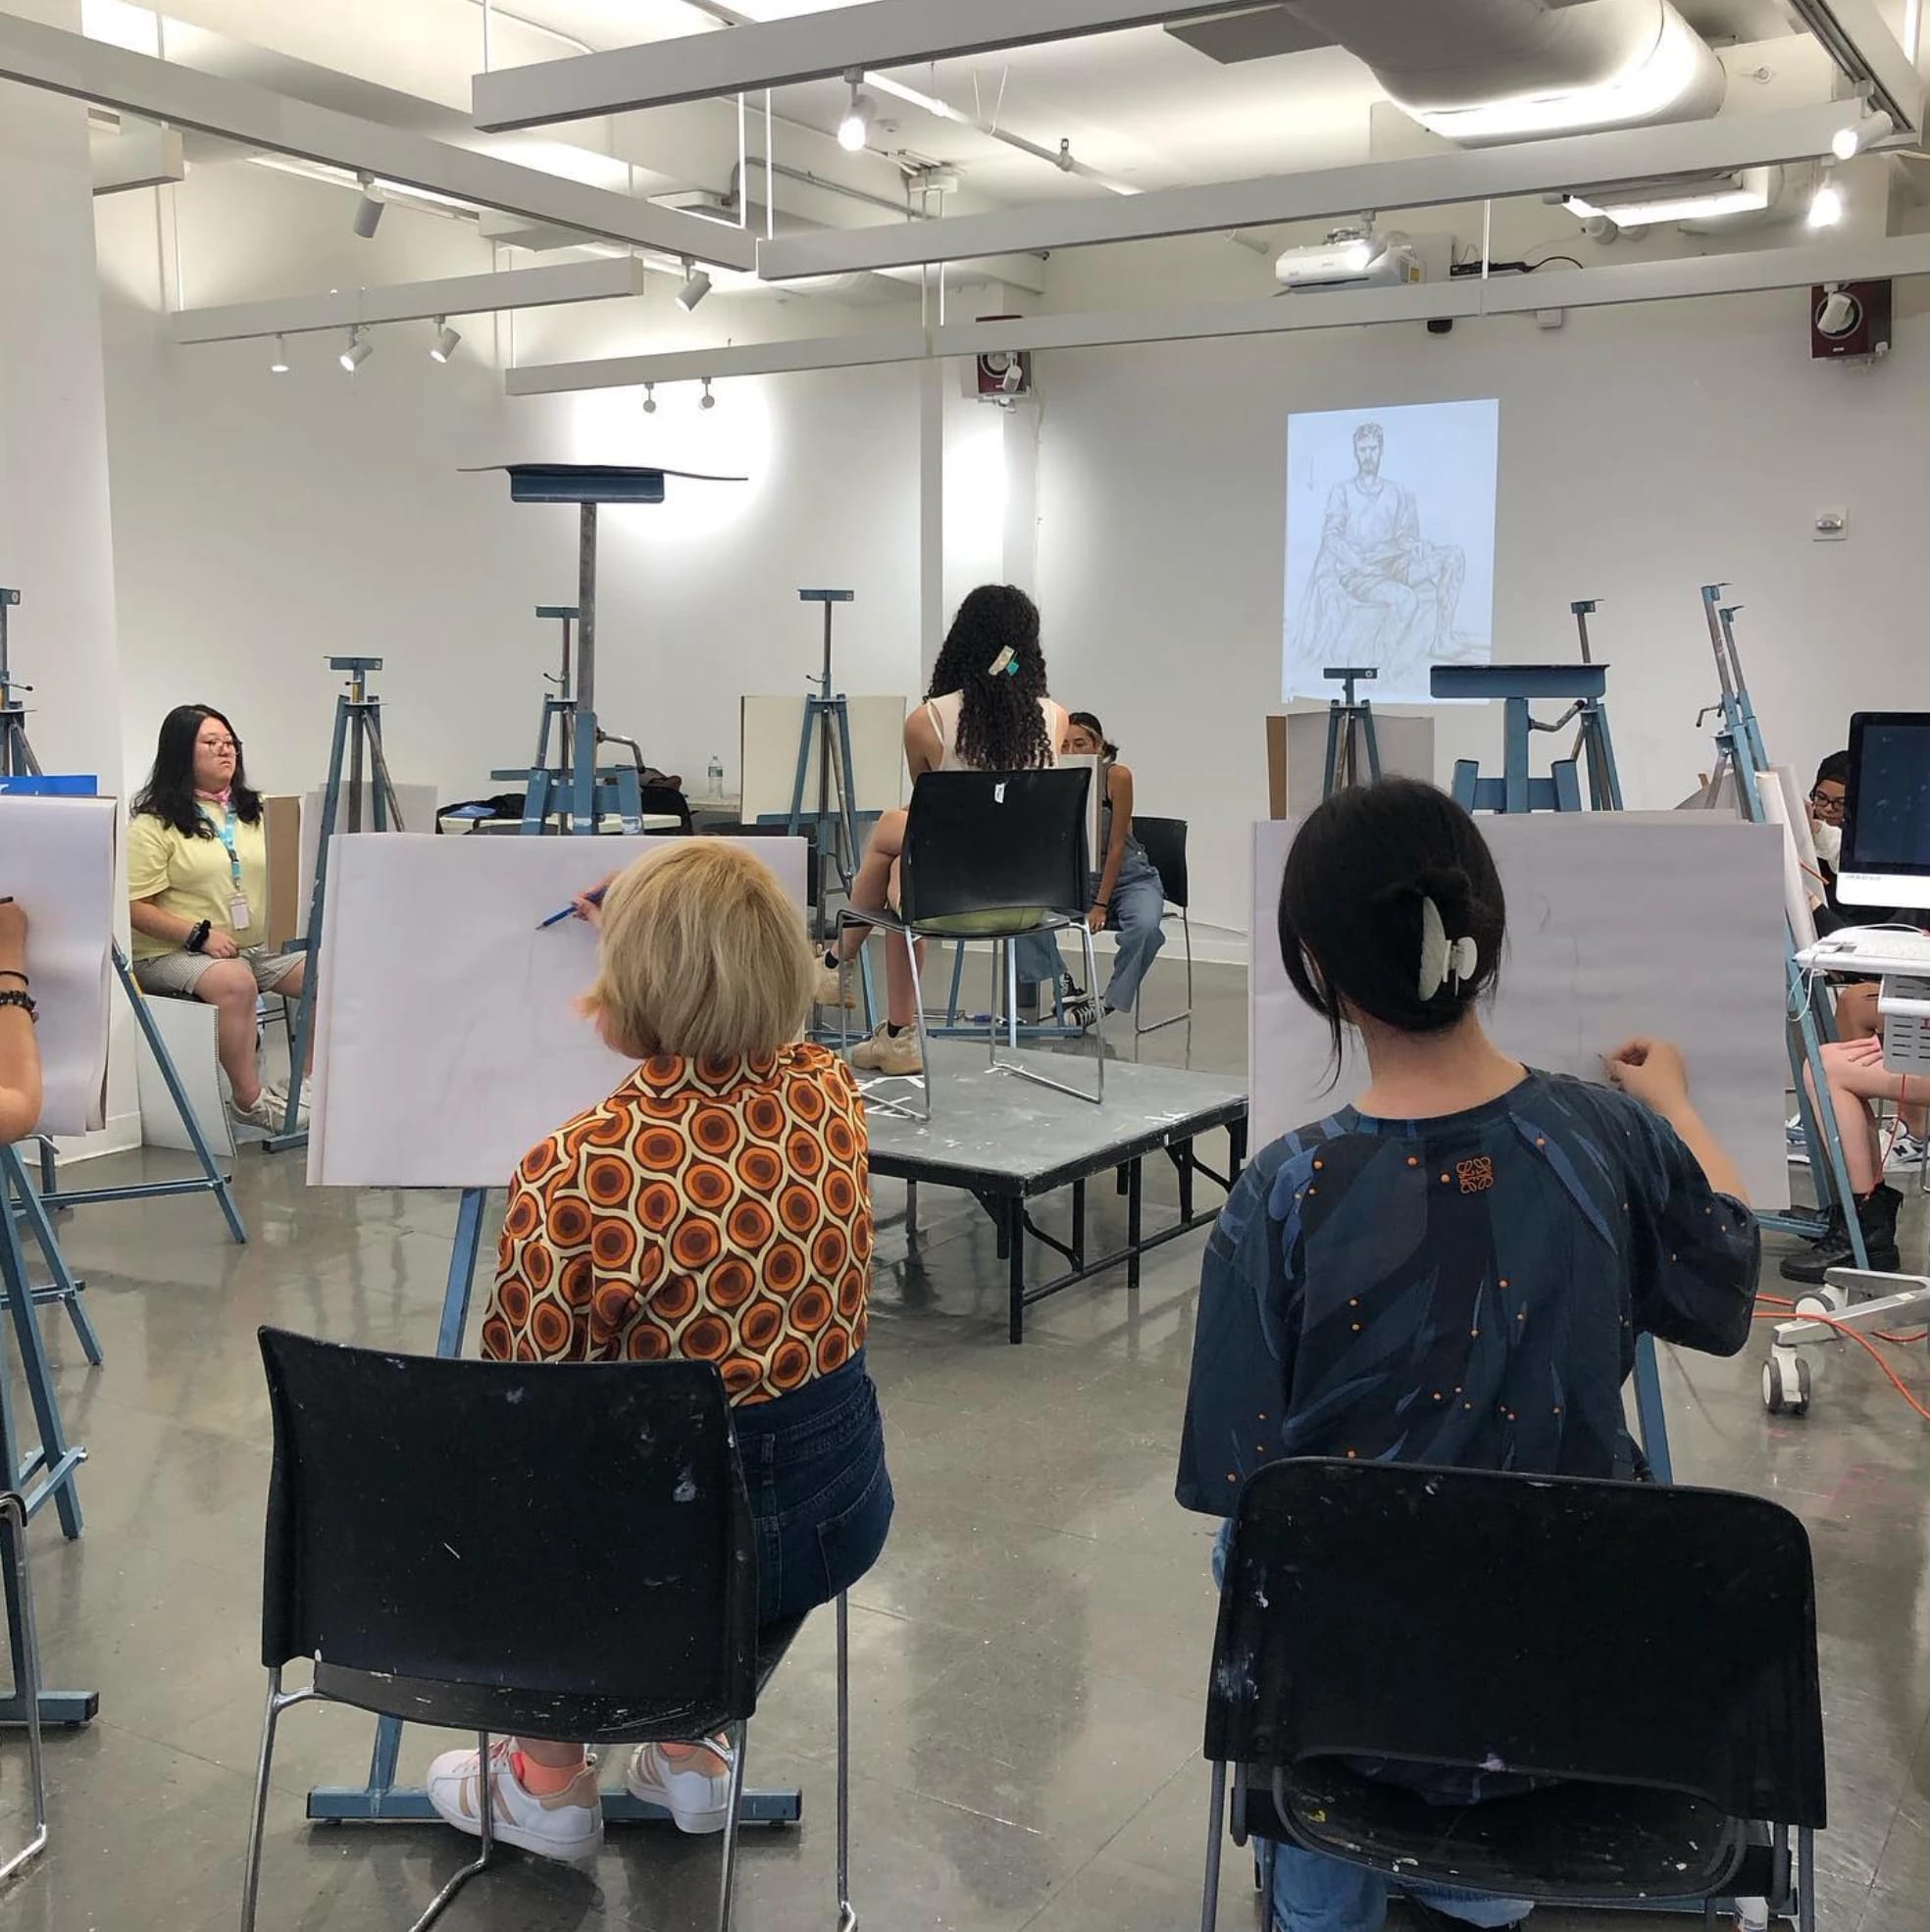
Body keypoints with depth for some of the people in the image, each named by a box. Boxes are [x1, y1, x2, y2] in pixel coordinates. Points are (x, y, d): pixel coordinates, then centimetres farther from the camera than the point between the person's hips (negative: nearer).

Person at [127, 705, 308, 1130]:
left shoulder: (254, 812, 15)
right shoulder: (154, 823, -3)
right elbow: (136, 907, -10)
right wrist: (201, 935, -20)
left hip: (260, 945, 6)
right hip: (174, 953, -6)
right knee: (234, 980, -37)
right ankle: (248, 1099, -26)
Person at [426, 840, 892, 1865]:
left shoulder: (574, 1171, -26)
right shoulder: (830, 1090, -8)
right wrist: (650, 938, 26)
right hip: (847, 1505, 5)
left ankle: (551, 1784, 38)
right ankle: (693, 1752, 43)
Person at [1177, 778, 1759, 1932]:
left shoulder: (1287, 1197, -23)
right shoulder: (1613, 1136, -15)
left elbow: (1238, 1483, -14)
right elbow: (1725, 1306, 6)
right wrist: (1675, 1103, 20)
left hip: (1365, 1687, -2)